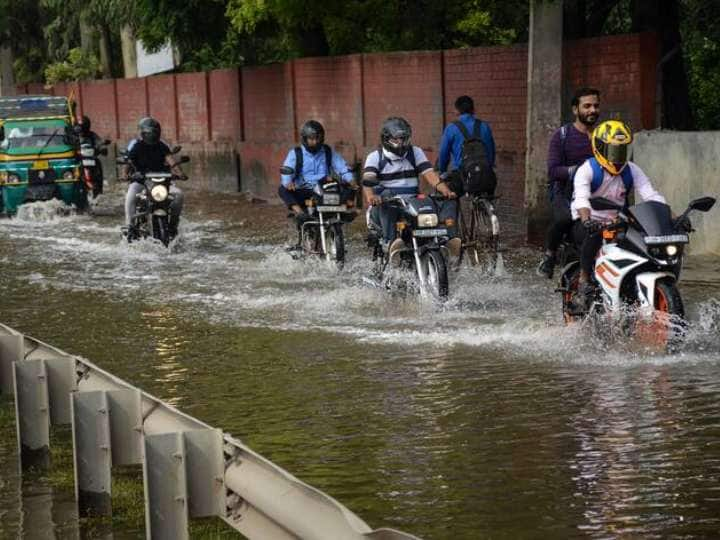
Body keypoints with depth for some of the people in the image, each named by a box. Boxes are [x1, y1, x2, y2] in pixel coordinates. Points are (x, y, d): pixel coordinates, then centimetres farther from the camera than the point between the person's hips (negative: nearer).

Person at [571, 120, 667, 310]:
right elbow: (581, 198, -28)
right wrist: (587, 220, -49)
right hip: (588, 223, -4)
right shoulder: (587, 170, -10)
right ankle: (584, 281, -26)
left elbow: (651, 195, -5)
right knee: (595, 235, -39)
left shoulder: (632, 171, 5)